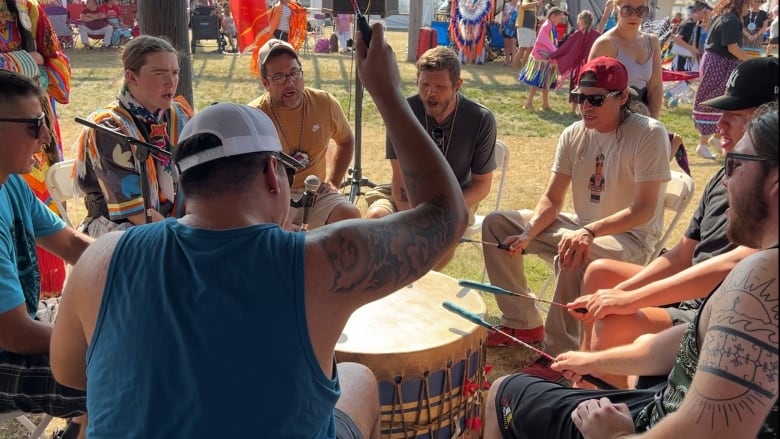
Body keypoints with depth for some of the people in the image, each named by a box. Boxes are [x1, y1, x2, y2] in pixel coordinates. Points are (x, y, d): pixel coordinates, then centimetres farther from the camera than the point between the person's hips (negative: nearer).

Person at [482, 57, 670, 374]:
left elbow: (644, 210, -23)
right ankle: (523, 323, 6)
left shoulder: (649, 134, -18)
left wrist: (589, 232, -37)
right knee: (496, 223, 0)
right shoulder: (574, 135, -1)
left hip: (631, 237, -7)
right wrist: (528, 234, -20)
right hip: (582, 227, 7)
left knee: (573, 255, -39)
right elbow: (552, 200, -1)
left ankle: (559, 354, -21)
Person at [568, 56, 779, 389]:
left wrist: (632, 298, -30)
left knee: (614, 325, -30)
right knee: (600, 271, 17)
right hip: (690, 297, 10)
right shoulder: (725, 177, 8)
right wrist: (618, 292, 1)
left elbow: (737, 264, -32)